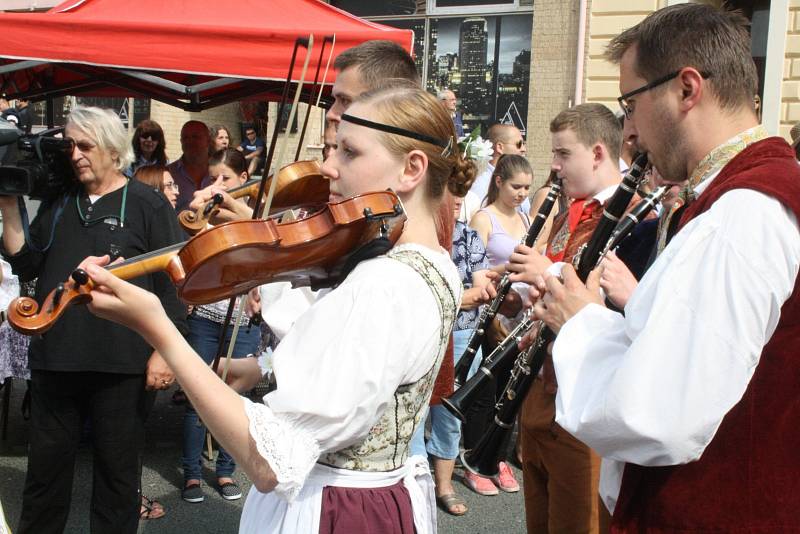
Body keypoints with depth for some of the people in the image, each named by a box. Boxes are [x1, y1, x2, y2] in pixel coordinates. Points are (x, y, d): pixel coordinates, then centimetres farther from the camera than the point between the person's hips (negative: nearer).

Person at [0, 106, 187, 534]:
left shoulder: (147, 204, -4)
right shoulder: (57, 203, 11)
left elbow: (172, 281, -6)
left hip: (121, 365, -4)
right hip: (53, 360, 5)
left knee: (117, 468, 10)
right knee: (45, 466, 15)